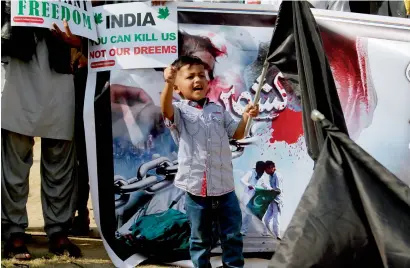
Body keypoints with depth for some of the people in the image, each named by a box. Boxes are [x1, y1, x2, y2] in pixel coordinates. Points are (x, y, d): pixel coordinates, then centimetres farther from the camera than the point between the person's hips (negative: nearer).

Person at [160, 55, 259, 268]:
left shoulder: (218, 110, 12)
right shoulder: (180, 111, -2)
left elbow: (237, 134, 18)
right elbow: (166, 109, -26)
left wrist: (246, 117, -2)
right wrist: (168, 83, -45)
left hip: (225, 188, 3)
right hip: (196, 189, -3)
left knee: (232, 236, 12)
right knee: (200, 240, 11)